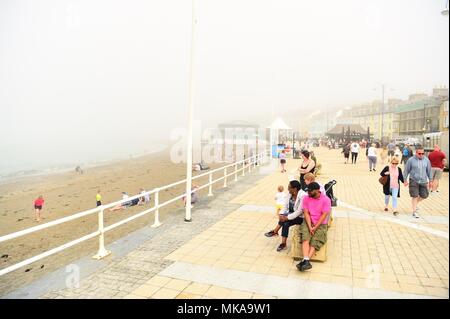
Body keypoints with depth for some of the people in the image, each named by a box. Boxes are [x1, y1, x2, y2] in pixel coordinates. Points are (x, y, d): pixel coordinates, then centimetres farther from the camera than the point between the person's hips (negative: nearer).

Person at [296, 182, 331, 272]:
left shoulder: (326, 200, -6)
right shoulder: (306, 198, 3)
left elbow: (324, 215, -10)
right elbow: (306, 213, -2)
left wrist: (315, 228, -16)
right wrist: (310, 227, -15)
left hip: (321, 224, -1)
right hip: (308, 222, 2)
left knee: (315, 242, -23)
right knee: (305, 238, -25)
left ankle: (305, 261, -35)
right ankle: (306, 261, -39)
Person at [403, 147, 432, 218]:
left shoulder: (426, 160, 1)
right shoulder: (411, 160, -7)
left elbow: (429, 170, 11)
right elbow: (406, 170, 0)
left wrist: (430, 180, 13)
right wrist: (405, 180, 1)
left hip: (423, 181, 4)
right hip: (414, 181, -3)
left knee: (424, 195, 7)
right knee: (415, 196, -3)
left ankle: (415, 204, 35)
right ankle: (414, 211, 6)